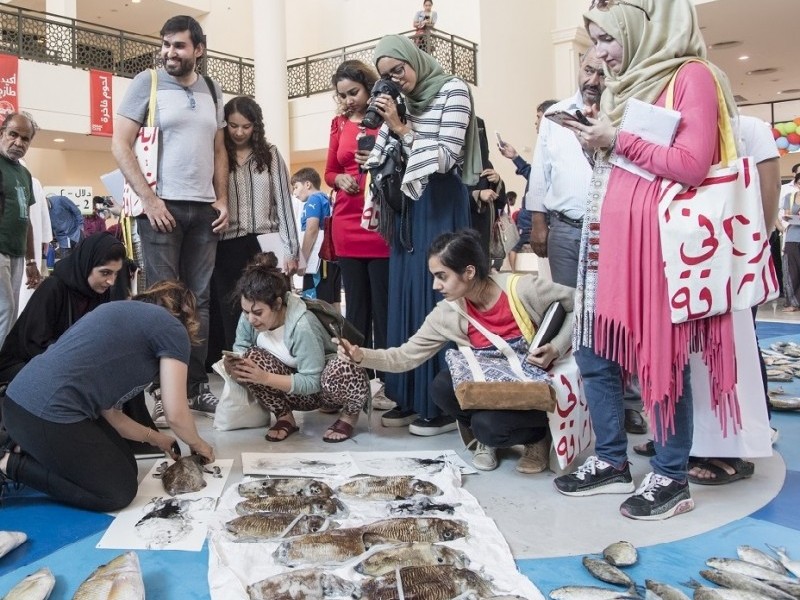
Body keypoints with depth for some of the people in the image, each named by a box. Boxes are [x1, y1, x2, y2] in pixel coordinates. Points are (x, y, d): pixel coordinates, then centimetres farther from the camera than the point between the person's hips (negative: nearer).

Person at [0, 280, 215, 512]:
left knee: (124, 467, 17)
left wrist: (155, 438, 32)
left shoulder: (125, 313, 24)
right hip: (49, 414, -10)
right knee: (119, 492, 5)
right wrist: (197, 443, 18)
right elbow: (176, 414, -3)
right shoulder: (172, 328, -1)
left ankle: (26, 450, 16)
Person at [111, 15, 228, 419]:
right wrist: (148, 197, -13)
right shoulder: (147, 83, 1)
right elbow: (120, 144, -4)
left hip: (204, 209, 4)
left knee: (200, 300, 5)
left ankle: (196, 385, 12)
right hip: (162, 206, -4)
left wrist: (222, 199, 4)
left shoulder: (212, 91, 14)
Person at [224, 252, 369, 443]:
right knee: (252, 358, -23)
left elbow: (313, 382, -28)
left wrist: (265, 378, -36)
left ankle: (349, 415, -3)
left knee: (342, 370, -39)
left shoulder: (302, 325, -32)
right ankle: (284, 417, -2)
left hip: (324, 384, -4)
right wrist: (233, 364, -29)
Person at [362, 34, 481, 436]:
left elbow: (446, 158, -13)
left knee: (437, 300, -7)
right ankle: (412, 398, 16)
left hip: (441, 206, -7)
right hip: (407, 204, 7)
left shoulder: (453, 91, -5)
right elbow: (385, 160, 14)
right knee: (405, 298, 6)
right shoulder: (398, 101, 12)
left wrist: (401, 129, -12)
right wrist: (389, 126, -1)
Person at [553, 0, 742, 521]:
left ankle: (672, 478, 13)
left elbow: (693, 165, -16)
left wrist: (618, 139, -11)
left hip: (656, 238, -9)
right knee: (594, 353, 9)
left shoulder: (691, 76, -5)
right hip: (610, 236, 9)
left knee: (662, 359, -2)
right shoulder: (625, 84, 20)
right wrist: (596, 141, 13)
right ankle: (612, 462, 23)